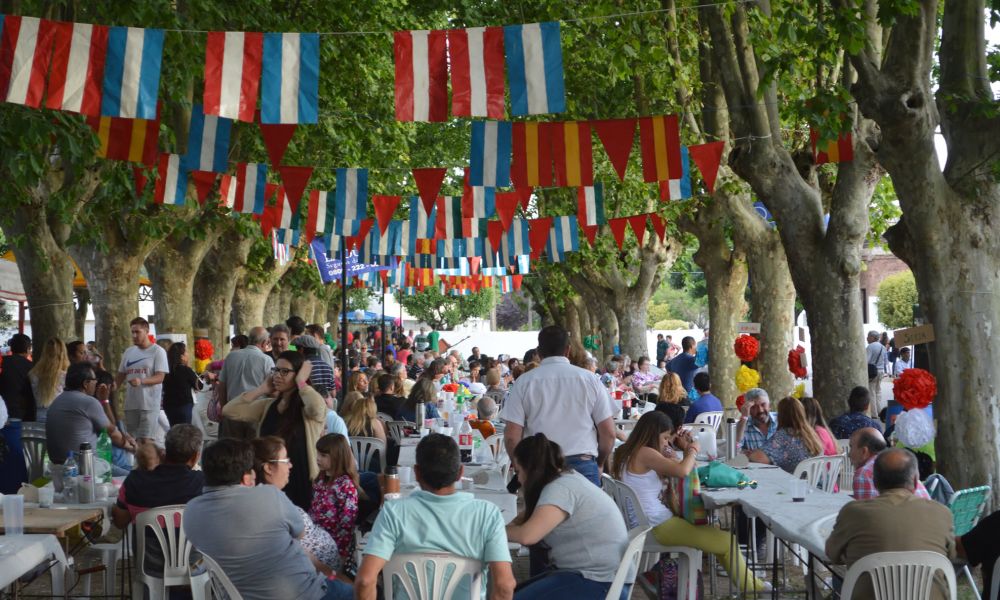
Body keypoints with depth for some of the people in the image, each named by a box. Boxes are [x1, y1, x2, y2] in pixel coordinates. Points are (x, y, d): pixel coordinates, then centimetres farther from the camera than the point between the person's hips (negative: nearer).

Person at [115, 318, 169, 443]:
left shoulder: (158, 351, -4)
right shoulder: (128, 352, 15)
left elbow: (160, 377, -11)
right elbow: (121, 375, 19)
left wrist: (141, 381, -27)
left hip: (149, 403, -6)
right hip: (131, 403, 6)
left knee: (146, 440, -10)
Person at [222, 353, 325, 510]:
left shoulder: (307, 408, -8)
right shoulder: (267, 405, 9)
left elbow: (318, 407, -33)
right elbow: (229, 411, 4)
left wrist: (301, 382, -17)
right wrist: (262, 389, 3)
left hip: (301, 485, -5)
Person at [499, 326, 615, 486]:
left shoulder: (524, 382, 1)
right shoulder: (590, 380, 4)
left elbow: (512, 436, -3)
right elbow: (608, 433, 3)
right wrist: (598, 465, 20)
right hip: (584, 465, 0)